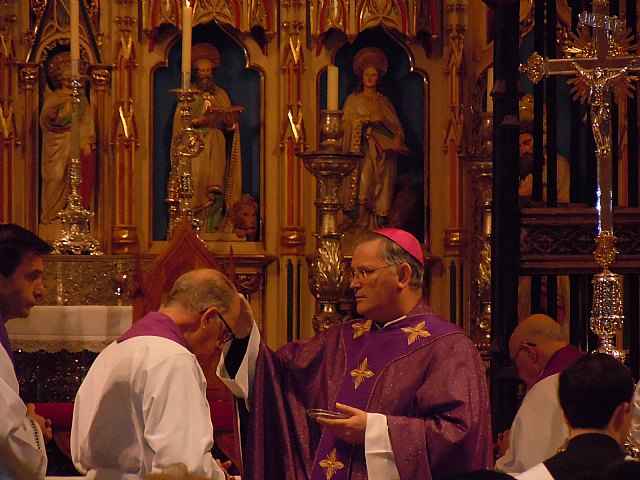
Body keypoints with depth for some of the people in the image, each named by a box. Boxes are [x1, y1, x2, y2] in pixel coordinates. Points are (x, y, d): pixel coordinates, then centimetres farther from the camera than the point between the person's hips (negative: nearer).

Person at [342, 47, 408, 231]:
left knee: (381, 187, -8)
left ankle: (379, 224, -11)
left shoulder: (384, 102, 19)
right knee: (364, 184, -17)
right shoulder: (353, 99, 13)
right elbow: (348, 120, -1)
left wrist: (398, 139, -7)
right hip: (362, 151, -3)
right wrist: (369, 119, -11)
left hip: (382, 151, 3)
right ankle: (363, 225, -21)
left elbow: (397, 126, 13)